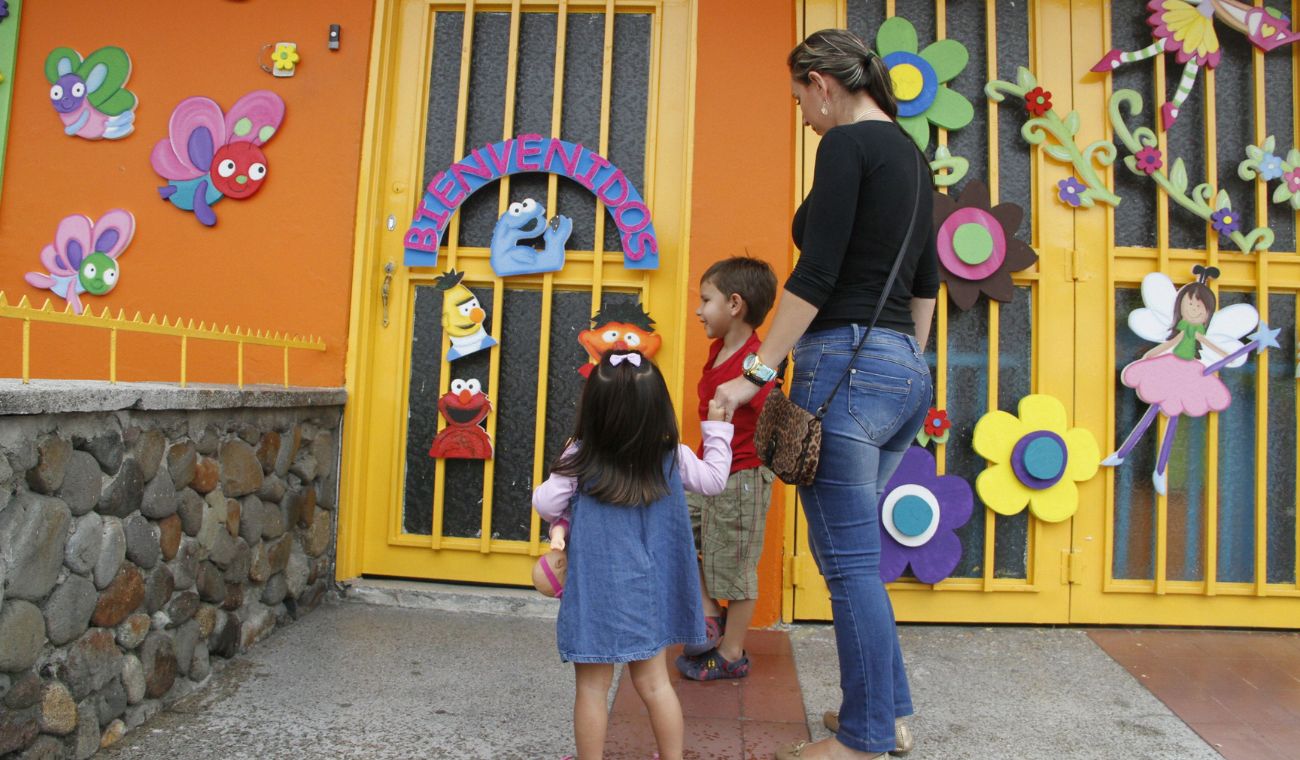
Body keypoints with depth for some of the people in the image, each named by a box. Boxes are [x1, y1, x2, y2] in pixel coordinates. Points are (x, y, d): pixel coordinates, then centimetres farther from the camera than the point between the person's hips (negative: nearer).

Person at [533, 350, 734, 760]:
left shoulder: (580, 457, -12)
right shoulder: (672, 457, -4)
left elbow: (545, 503, -7)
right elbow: (714, 479, 8)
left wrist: (560, 523, 15)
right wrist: (717, 427, 17)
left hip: (595, 593, -3)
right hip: (646, 591, 4)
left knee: (592, 687, 9)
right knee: (654, 683, 17)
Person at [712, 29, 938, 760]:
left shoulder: (847, 144, -8)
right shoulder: (908, 151, 18)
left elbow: (815, 275, -16)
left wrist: (757, 373, -12)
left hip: (845, 362, -9)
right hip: (904, 371, 9)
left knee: (850, 560, 1)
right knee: (856, 550, 18)